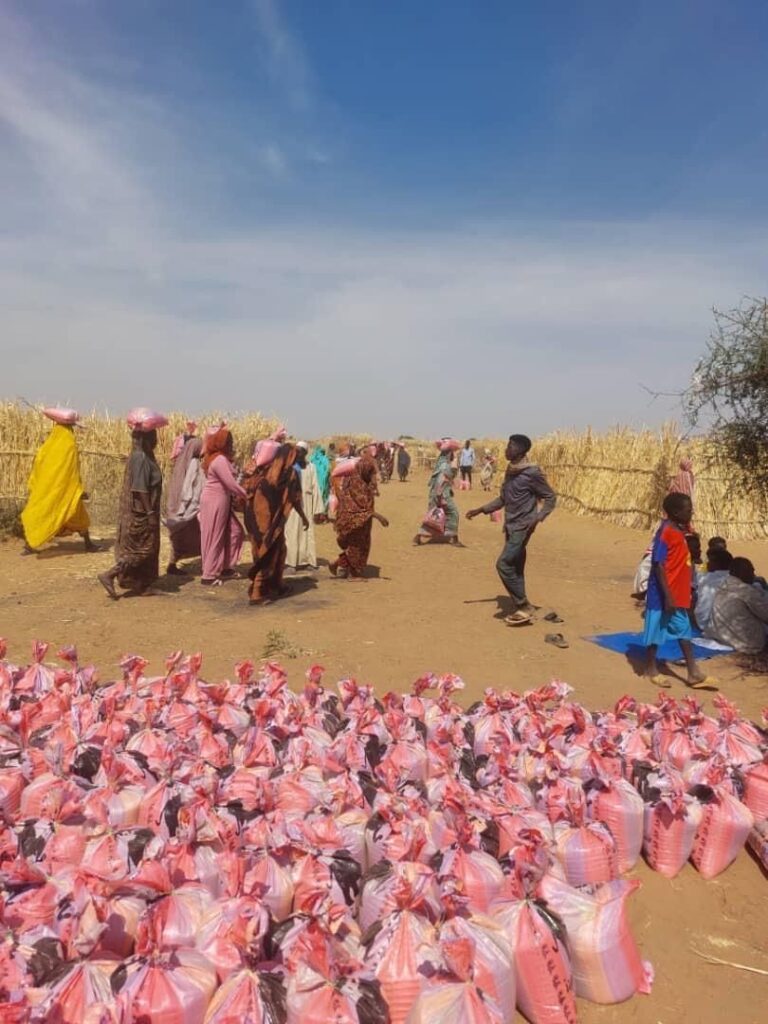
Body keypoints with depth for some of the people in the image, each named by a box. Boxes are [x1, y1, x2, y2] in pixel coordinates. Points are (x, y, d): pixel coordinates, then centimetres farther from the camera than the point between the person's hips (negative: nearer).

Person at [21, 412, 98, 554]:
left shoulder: (48, 443, 5)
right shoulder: (70, 444, -10)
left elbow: (37, 464, 8)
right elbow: (73, 470, -13)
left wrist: (33, 486, 17)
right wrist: (80, 489, -9)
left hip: (45, 487, 4)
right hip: (65, 488, -4)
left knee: (37, 515, 10)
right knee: (79, 515, 10)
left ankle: (29, 545, 5)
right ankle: (88, 544, 15)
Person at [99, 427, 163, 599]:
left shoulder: (142, 456, 11)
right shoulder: (140, 458, -18)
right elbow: (140, 489, -22)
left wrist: (150, 511, 20)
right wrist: (150, 513, -21)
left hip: (139, 511, 10)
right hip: (141, 512, -10)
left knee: (138, 549, 14)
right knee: (143, 549, -4)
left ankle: (139, 585, 20)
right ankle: (109, 575, -4)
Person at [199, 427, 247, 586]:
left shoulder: (219, 458, 13)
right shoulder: (220, 460, -18)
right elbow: (231, 483, -21)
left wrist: (237, 496, 4)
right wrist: (247, 496, -9)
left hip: (221, 501, 10)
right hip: (215, 502, -10)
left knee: (235, 532, 12)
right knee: (215, 538, -2)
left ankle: (226, 567, 20)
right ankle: (208, 576, 7)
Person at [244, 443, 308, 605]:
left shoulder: (265, 469, 8)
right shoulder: (290, 473, -8)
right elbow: (294, 499, -3)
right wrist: (304, 517, 9)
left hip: (258, 516, 7)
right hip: (272, 520, -6)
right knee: (269, 553, 1)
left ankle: (276, 585, 31)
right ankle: (258, 593, 1)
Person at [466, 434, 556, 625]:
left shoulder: (532, 473, -14)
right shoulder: (510, 471, 11)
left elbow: (550, 497, -9)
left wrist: (538, 518, -23)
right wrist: (480, 510, 17)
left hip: (522, 527, -9)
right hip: (510, 527, 9)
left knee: (504, 564, -13)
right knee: (515, 569, 10)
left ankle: (524, 606, -2)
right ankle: (521, 608, 18)